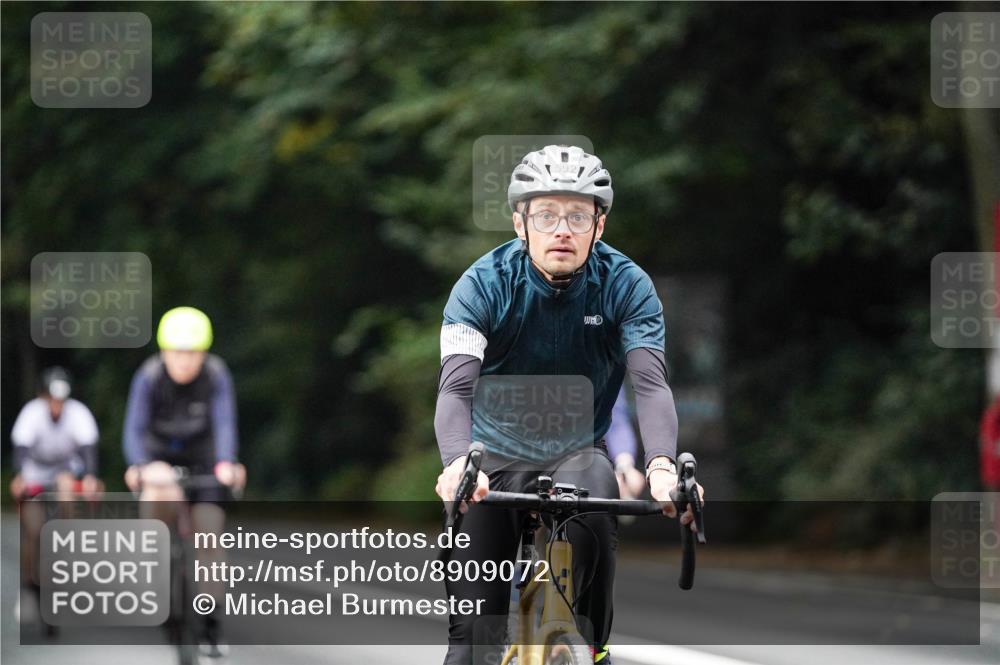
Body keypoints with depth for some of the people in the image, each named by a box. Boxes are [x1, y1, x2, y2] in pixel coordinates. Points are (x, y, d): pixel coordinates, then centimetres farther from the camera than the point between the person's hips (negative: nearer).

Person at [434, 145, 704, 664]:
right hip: (496, 456, 0)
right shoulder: (484, 285, -18)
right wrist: (457, 463, -50)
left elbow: (651, 383, -26)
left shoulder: (626, 286, -15)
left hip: (577, 452, 0)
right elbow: (455, 388, -29)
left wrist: (661, 465, -46)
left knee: (590, 522, -35)